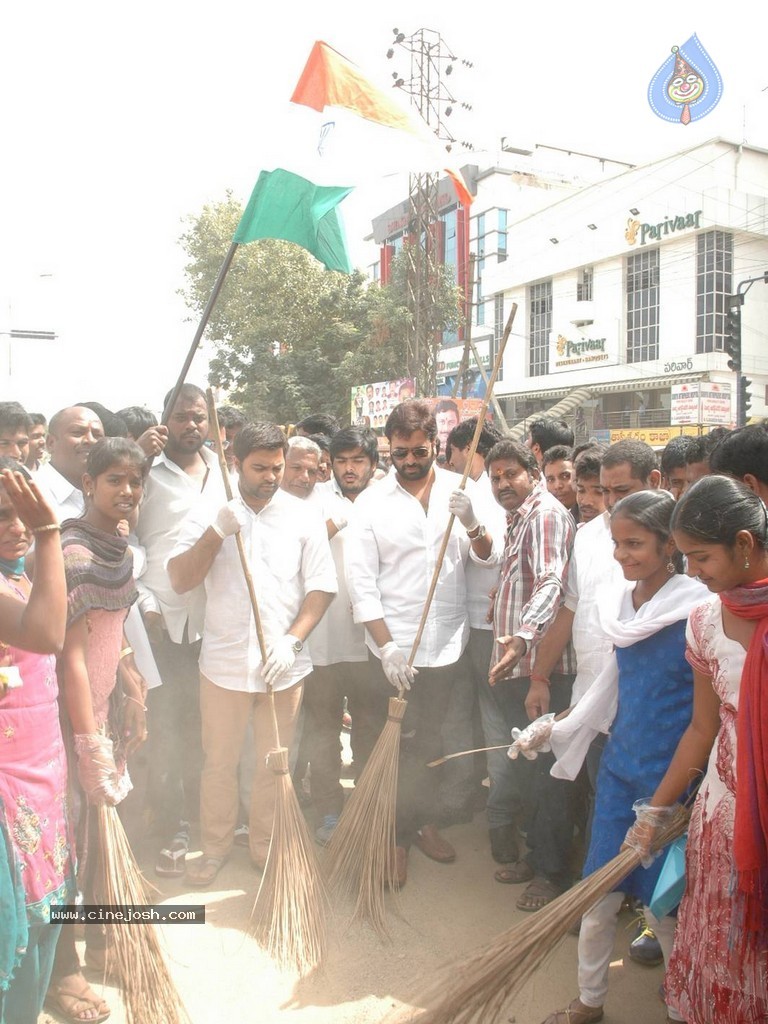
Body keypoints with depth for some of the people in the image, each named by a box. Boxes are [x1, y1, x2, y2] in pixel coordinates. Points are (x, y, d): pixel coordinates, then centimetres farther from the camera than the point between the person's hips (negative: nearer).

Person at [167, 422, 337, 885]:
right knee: (219, 762, 12)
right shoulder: (208, 513, -2)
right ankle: (216, 846, 34)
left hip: (284, 665, 1)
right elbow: (180, 580, -9)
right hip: (224, 661, 0)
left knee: (274, 763, 13)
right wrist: (216, 533, -22)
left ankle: (267, 846, 34)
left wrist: (292, 640, -14)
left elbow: (321, 587, -2)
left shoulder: (303, 516, 0)